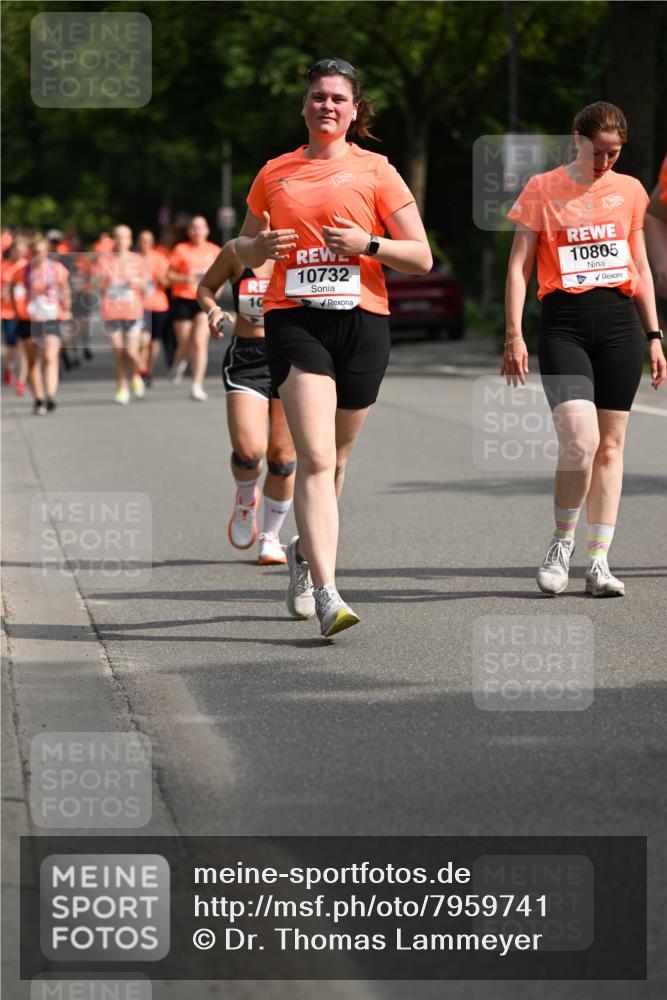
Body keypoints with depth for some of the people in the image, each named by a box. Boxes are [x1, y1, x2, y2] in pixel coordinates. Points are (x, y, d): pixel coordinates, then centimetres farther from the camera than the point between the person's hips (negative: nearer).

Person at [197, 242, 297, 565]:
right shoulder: (237, 251, 1)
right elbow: (206, 286, 15)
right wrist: (212, 310, -6)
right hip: (246, 359, -1)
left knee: (282, 455, 1)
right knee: (248, 448, -18)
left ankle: (271, 536, 20)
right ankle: (246, 499, 17)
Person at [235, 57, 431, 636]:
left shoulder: (375, 171, 5)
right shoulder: (275, 174, 12)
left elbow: (422, 258, 3)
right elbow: (244, 248, 24)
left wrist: (367, 244, -13)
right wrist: (259, 247, 1)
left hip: (360, 321, 1)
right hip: (294, 320, 0)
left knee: (334, 460, 11)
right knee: (316, 457, -16)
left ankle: (306, 551, 40)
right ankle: (326, 595, -22)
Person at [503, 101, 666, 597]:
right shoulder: (542, 189, 1)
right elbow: (519, 266, 2)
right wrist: (514, 335, -6)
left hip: (620, 320, 3)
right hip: (564, 321, -3)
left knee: (610, 444, 2)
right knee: (580, 440, -17)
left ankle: (599, 561, 7)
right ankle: (562, 546, 3)